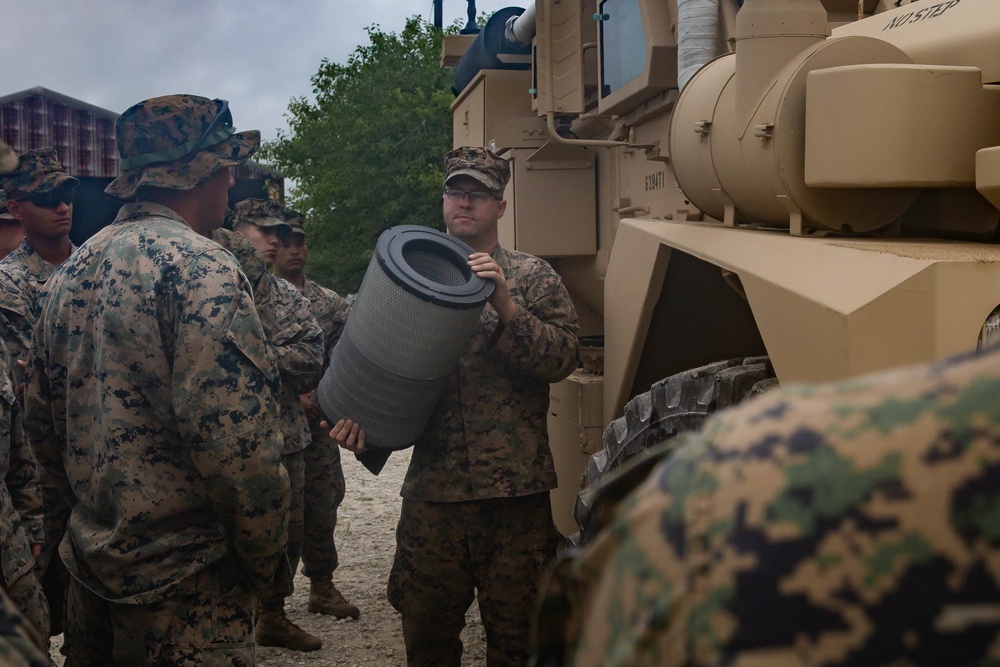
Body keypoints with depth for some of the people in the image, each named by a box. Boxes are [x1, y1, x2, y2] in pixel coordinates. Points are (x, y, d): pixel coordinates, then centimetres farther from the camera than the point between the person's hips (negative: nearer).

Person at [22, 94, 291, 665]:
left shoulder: (72, 270, 8)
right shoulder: (199, 264, -18)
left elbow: (40, 420, 15)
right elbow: (236, 437, -26)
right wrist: (269, 556, -13)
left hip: (90, 559, 8)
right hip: (182, 584, -8)